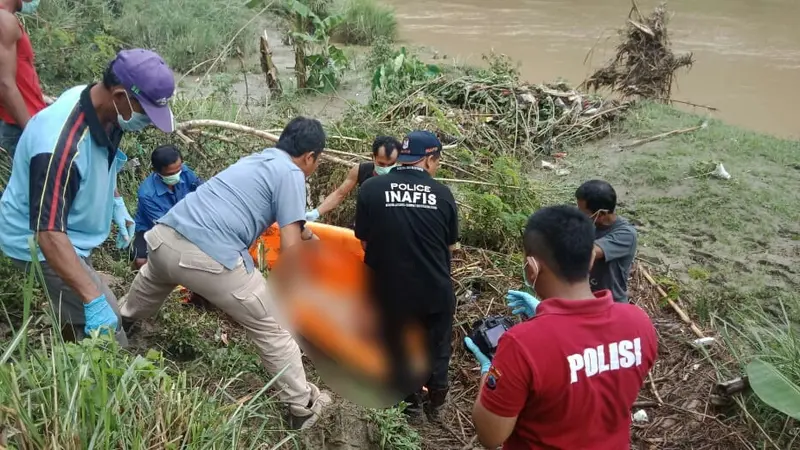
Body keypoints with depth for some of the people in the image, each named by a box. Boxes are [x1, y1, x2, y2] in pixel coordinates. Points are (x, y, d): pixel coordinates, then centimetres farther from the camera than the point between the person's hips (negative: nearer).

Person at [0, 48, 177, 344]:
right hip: (40, 243, -9)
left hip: (70, 231, 9)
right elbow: (50, 233, -41)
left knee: (76, 313, 26)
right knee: (105, 331, -10)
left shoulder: (102, 108, -12)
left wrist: (116, 204, 5)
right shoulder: (60, 144, -39)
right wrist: (94, 299, -45)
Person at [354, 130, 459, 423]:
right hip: (436, 289, 1)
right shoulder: (442, 193, -9)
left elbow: (365, 242, -5)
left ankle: (413, 405, 38)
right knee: (437, 348, 23)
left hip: (392, 289, 0)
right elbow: (451, 246, 2)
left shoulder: (371, 188, -12)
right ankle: (435, 404, 40)